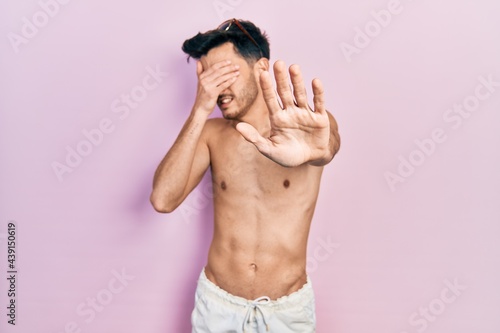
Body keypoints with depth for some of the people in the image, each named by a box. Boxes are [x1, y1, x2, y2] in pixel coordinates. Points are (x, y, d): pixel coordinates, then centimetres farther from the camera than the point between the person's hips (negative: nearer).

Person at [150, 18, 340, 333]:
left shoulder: (310, 122, -10)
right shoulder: (211, 133, -4)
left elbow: (329, 145, -34)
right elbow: (162, 200, -16)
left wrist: (313, 149, -58)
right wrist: (200, 111, -22)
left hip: (289, 306, -1)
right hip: (217, 302, 2)